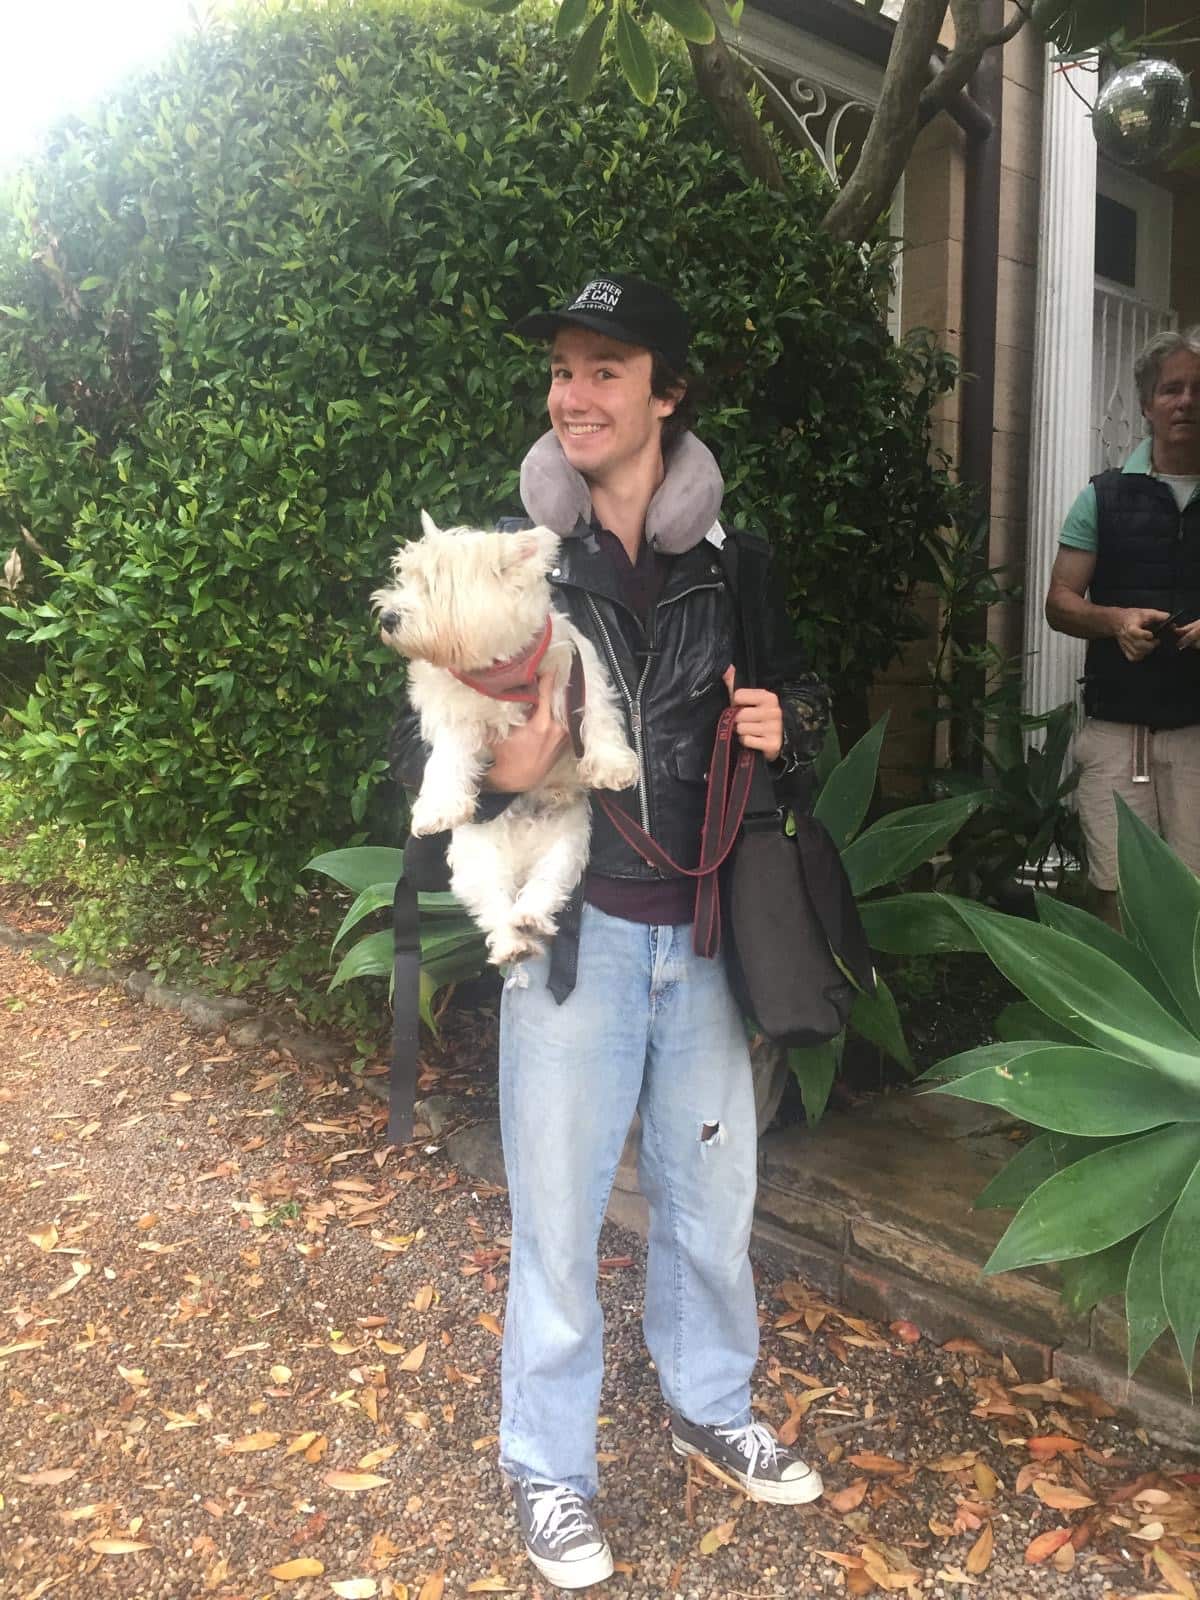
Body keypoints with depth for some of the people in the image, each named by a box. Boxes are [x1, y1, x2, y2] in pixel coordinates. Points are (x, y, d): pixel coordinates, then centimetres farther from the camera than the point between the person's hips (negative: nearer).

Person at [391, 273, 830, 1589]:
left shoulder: (728, 556, 2)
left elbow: (797, 693, 16)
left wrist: (784, 725, -7)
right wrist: (495, 768, -25)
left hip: (708, 929, 3)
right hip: (573, 927, -3)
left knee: (711, 1191, 18)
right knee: (558, 1209, 8)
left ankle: (710, 1406, 44)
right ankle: (546, 1466, 31)